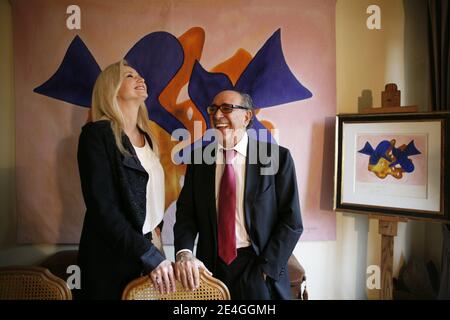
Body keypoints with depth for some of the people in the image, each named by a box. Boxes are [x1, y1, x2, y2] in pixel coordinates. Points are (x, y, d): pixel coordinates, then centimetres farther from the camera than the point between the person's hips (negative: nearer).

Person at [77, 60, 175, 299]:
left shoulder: (145, 136, 9)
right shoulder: (97, 134, -12)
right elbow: (103, 207, -19)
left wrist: (155, 238, 4)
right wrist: (150, 256, -20)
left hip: (149, 247, 6)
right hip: (113, 258, -6)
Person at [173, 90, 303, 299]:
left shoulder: (277, 157, -8)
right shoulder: (198, 159, 1)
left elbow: (292, 221, -8)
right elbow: (186, 213, -1)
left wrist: (265, 269, -13)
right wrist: (184, 253, -18)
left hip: (260, 272, -3)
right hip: (210, 268, 3)